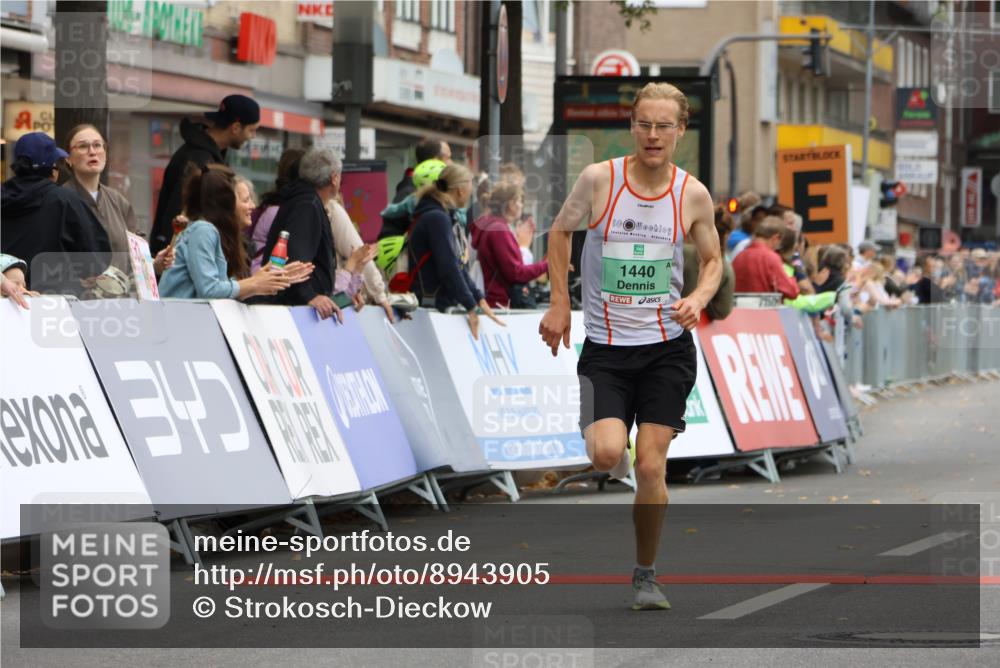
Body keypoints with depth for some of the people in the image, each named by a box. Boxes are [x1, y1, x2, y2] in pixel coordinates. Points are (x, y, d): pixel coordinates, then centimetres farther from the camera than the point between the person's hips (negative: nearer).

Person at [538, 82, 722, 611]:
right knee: (607, 455, -21)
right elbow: (560, 231, 10)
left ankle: (645, 575, 14)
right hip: (605, 348, -1)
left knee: (651, 467, -5)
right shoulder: (599, 179, -7)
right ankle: (612, 455, 19)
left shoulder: (693, 195, -2)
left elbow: (712, 260, 13)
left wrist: (698, 298, -8)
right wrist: (559, 304, 4)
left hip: (667, 348, 1)